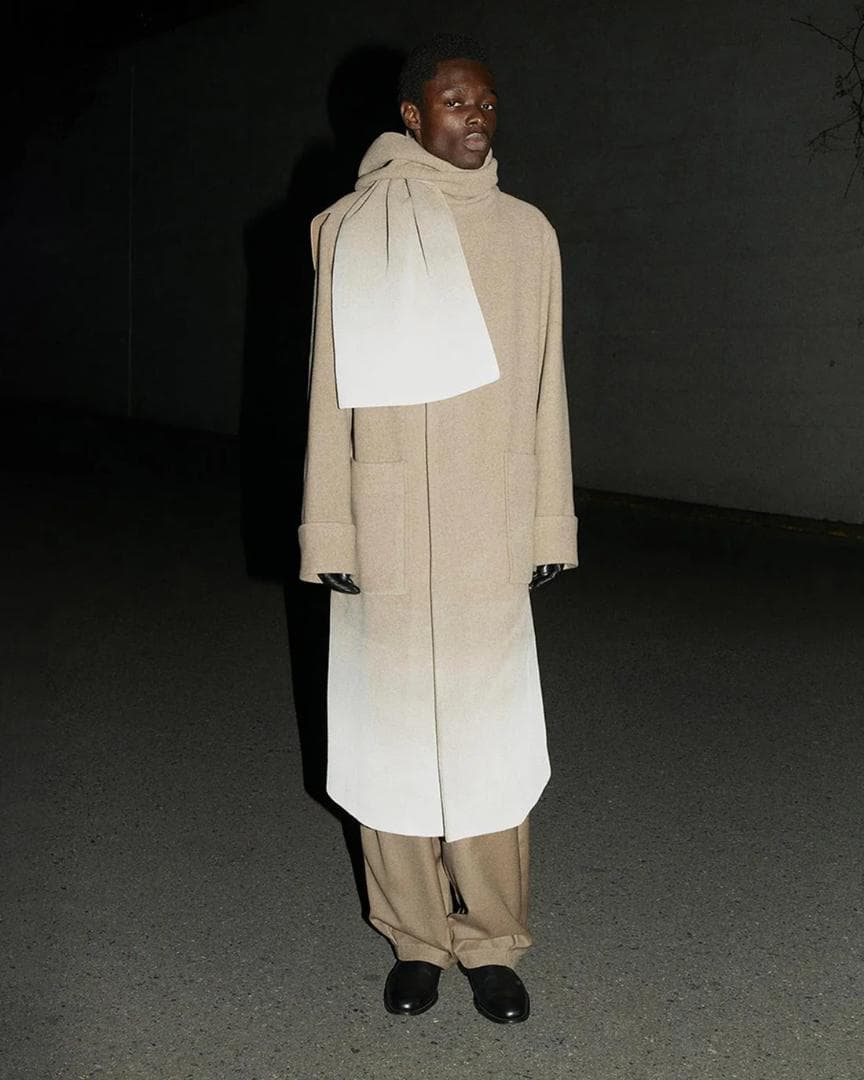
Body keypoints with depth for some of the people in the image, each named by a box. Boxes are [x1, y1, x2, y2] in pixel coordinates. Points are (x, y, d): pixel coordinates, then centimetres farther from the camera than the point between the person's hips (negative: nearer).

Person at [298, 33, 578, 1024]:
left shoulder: (524, 232, 7)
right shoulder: (350, 230, 2)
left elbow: (543, 390, 8)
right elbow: (330, 391, 1)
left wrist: (551, 526, 5)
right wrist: (327, 530, -2)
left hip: (490, 533, 1)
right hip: (385, 526, -1)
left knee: (489, 733, 3)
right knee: (392, 727, 6)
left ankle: (491, 942, 20)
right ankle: (417, 938, 23)